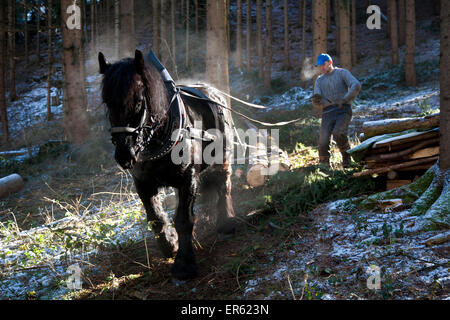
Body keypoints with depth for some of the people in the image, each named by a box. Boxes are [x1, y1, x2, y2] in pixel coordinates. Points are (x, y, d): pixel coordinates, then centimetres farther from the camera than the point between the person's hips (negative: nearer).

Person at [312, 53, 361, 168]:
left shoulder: (342, 73, 9)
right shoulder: (319, 80, 21)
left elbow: (356, 86, -8)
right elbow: (316, 102, 9)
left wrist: (345, 100, -18)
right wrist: (316, 101, -16)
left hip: (343, 111, -3)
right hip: (327, 114, 3)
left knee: (338, 133, -29)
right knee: (323, 142, -16)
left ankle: (346, 155, -3)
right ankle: (324, 166, 2)